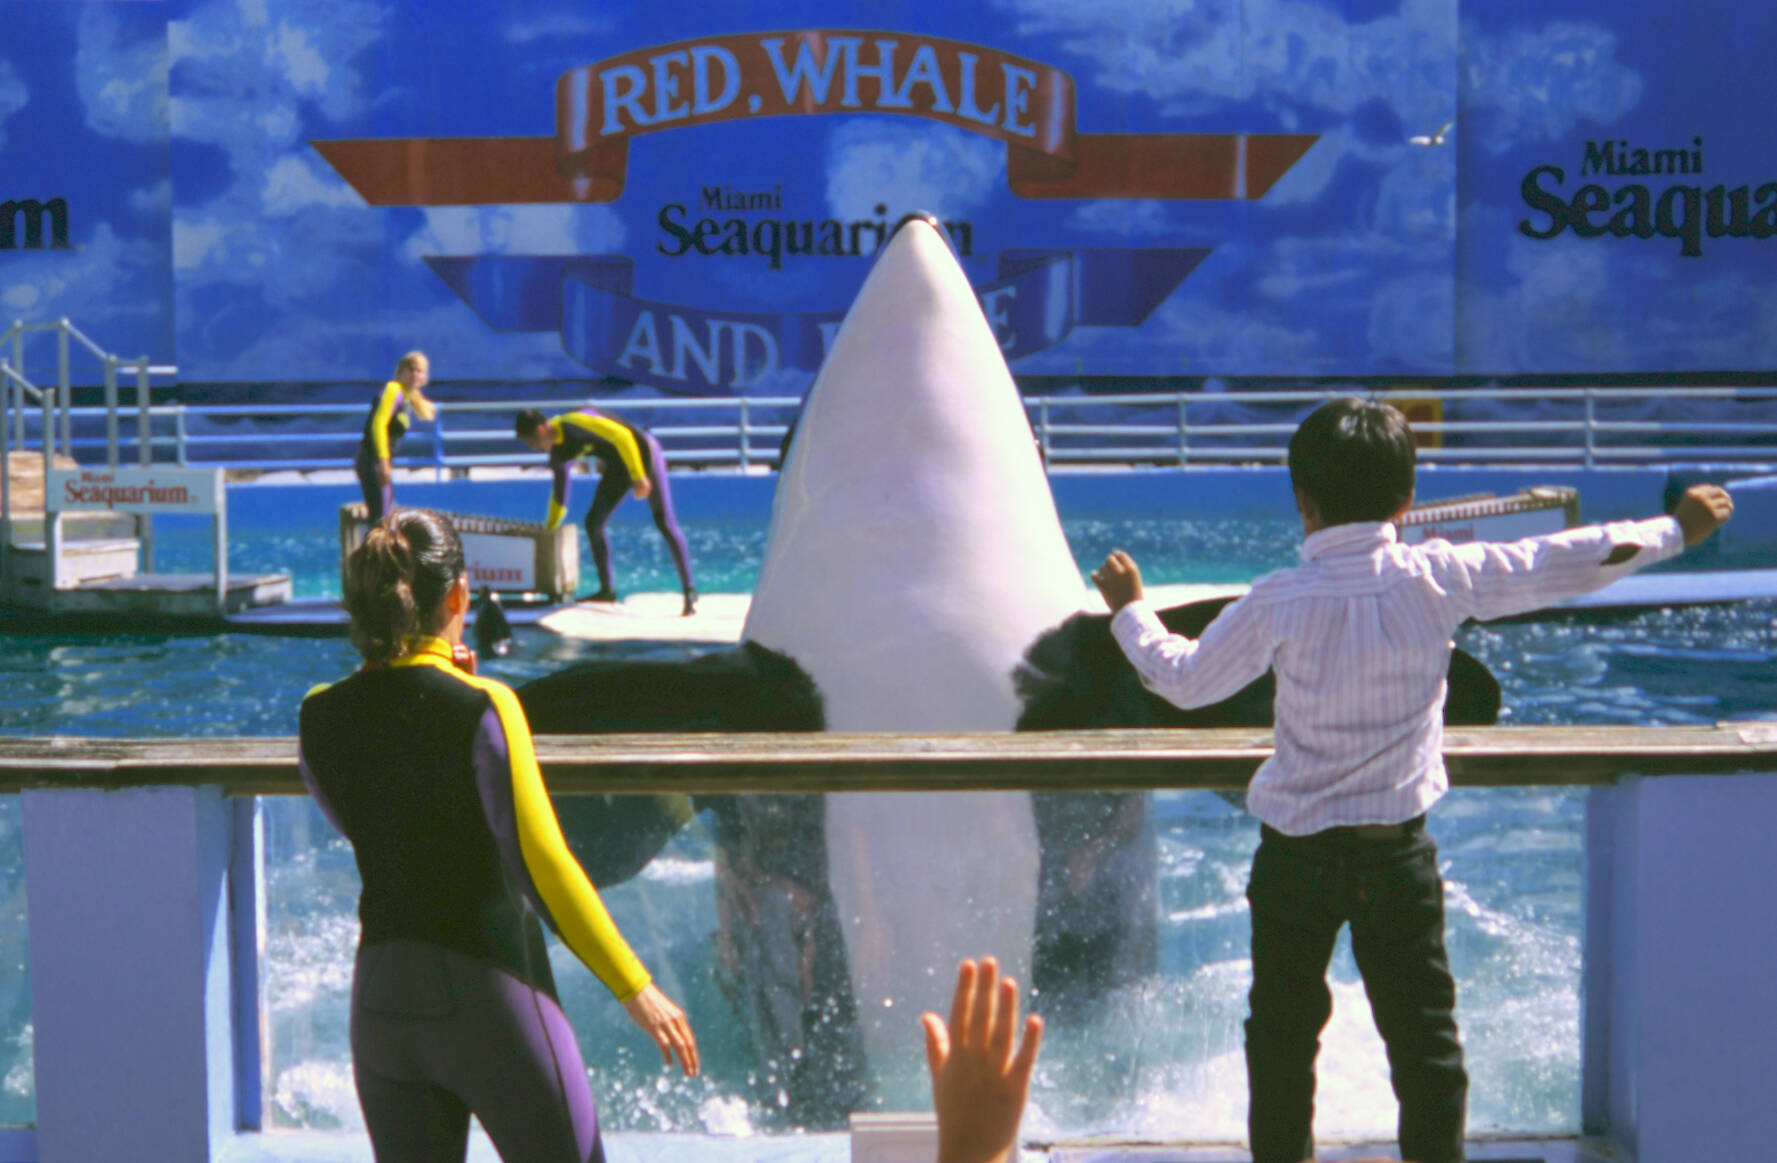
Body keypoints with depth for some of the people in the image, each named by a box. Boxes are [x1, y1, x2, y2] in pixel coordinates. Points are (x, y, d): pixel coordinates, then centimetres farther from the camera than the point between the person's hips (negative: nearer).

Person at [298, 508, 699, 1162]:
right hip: (488, 990, -5)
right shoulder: (481, 709, -16)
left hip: (383, 996, 5)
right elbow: (540, 868, -20)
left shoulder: (320, 719, 0)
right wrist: (635, 988, -15)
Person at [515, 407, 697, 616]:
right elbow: (559, 493, 13)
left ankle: (689, 591, -11)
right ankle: (606, 589, 10)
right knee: (593, 523, 0)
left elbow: (622, 435, -30)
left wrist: (638, 477, -31)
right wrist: (549, 528, 20)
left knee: (664, 522, -13)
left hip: (643, 452, -8)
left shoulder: (577, 422, -28)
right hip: (618, 465, 8)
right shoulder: (558, 453, 0)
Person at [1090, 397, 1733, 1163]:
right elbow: (1559, 564, 2)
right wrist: (1673, 531, 16)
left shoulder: (1278, 603, -13)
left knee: (1283, 1033, 11)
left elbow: (1185, 680, -1)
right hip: (1400, 851, 1)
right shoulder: (1441, 577, -8)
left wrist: (1128, 609, 17)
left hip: (1295, 855, -1)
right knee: (1425, 1036, 10)